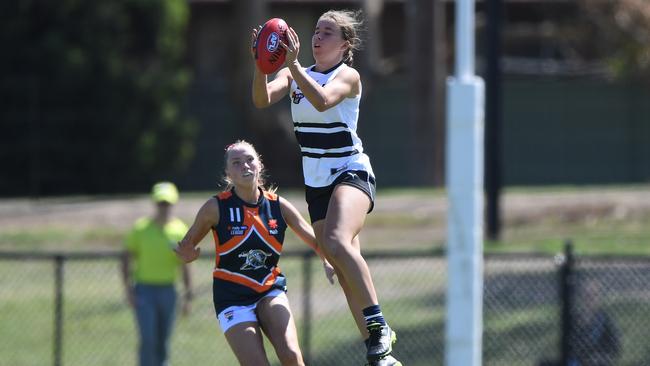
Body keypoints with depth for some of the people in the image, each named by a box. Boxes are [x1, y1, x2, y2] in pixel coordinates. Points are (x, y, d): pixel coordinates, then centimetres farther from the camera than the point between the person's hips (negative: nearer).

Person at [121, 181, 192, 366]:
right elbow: (127, 259, 3)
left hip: (167, 291, 2)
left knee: (163, 342, 7)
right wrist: (128, 288, -6)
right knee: (148, 339, -12)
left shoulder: (180, 230, 1)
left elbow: (185, 266, 3)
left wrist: (188, 296, -2)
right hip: (144, 290, -2)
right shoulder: (140, 228, -2)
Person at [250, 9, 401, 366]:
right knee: (346, 271, 4)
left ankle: (379, 327, -28)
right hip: (316, 182, 6)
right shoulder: (294, 75, 7)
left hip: (351, 173, -6)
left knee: (337, 242, -32)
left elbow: (322, 101, -29)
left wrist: (293, 64, -36)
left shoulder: (348, 76, -8)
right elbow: (262, 99, -10)